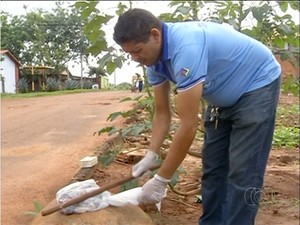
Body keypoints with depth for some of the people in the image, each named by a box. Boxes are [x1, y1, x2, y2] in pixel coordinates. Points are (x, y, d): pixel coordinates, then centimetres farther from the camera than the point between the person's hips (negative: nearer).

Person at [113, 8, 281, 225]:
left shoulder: (186, 47, -37)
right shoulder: (155, 59, -9)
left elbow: (189, 125, -35)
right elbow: (162, 112, 1)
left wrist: (161, 180, -28)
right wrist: (150, 156, -11)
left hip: (257, 85, -8)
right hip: (224, 96, 8)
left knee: (242, 173, -10)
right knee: (213, 167, 9)